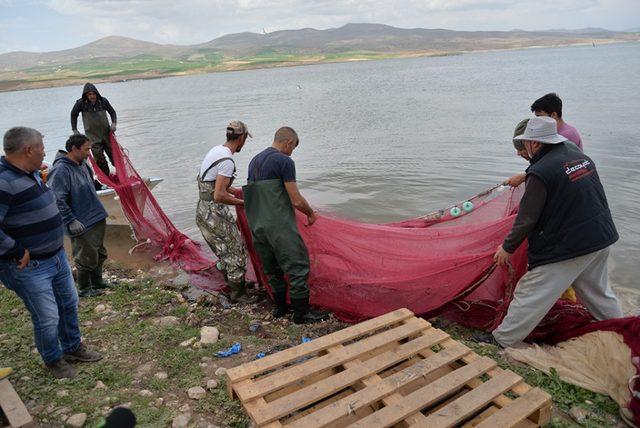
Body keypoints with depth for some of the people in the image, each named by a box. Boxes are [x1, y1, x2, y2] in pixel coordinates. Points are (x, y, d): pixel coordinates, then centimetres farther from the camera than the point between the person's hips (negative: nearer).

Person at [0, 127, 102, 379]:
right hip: (30, 267, -9)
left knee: (69, 304, 22)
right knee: (48, 318, 5)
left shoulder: (31, 174, 6)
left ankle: (72, 348, 42)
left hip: (57, 256, 9)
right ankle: (53, 361, 30)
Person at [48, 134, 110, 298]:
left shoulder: (82, 164, 7)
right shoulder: (61, 170, -20)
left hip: (97, 219, 9)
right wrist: (71, 221, -22)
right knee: (86, 259, 5)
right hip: (82, 225, -9)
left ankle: (97, 281, 39)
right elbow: (57, 200, -24)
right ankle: (84, 289, 23)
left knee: (99, 254, 21)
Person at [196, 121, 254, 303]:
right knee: (236, 251, 2)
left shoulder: (216, 150, 10)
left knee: (225, 251, 20)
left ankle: (233, 286, 34)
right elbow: (219, 196, -25)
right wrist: (243, 203, -14)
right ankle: (238, 295, 15)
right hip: (214, 214, -10)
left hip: (203, 211, 10)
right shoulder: (227, 160, -21)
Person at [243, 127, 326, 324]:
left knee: (272, 269, 17)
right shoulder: (284, 161, -11)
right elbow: (296, 200, -12)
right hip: (280, 226, -8)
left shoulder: (254, 161, 14)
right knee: (297, 266, 1)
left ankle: (280, 307, 29)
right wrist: (311, 213, 5)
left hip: (257, 225, 8)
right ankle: (301, 313, 8)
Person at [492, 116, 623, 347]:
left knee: (529, 296, 1)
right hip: (602, 238, 8)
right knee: (598, 292, 27)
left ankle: (501, 341, 9)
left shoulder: (540, 172, -19)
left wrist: (507, 247, -2)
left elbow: (527, 218, -16)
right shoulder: (578, 153, 5)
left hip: (567, 247, -8)